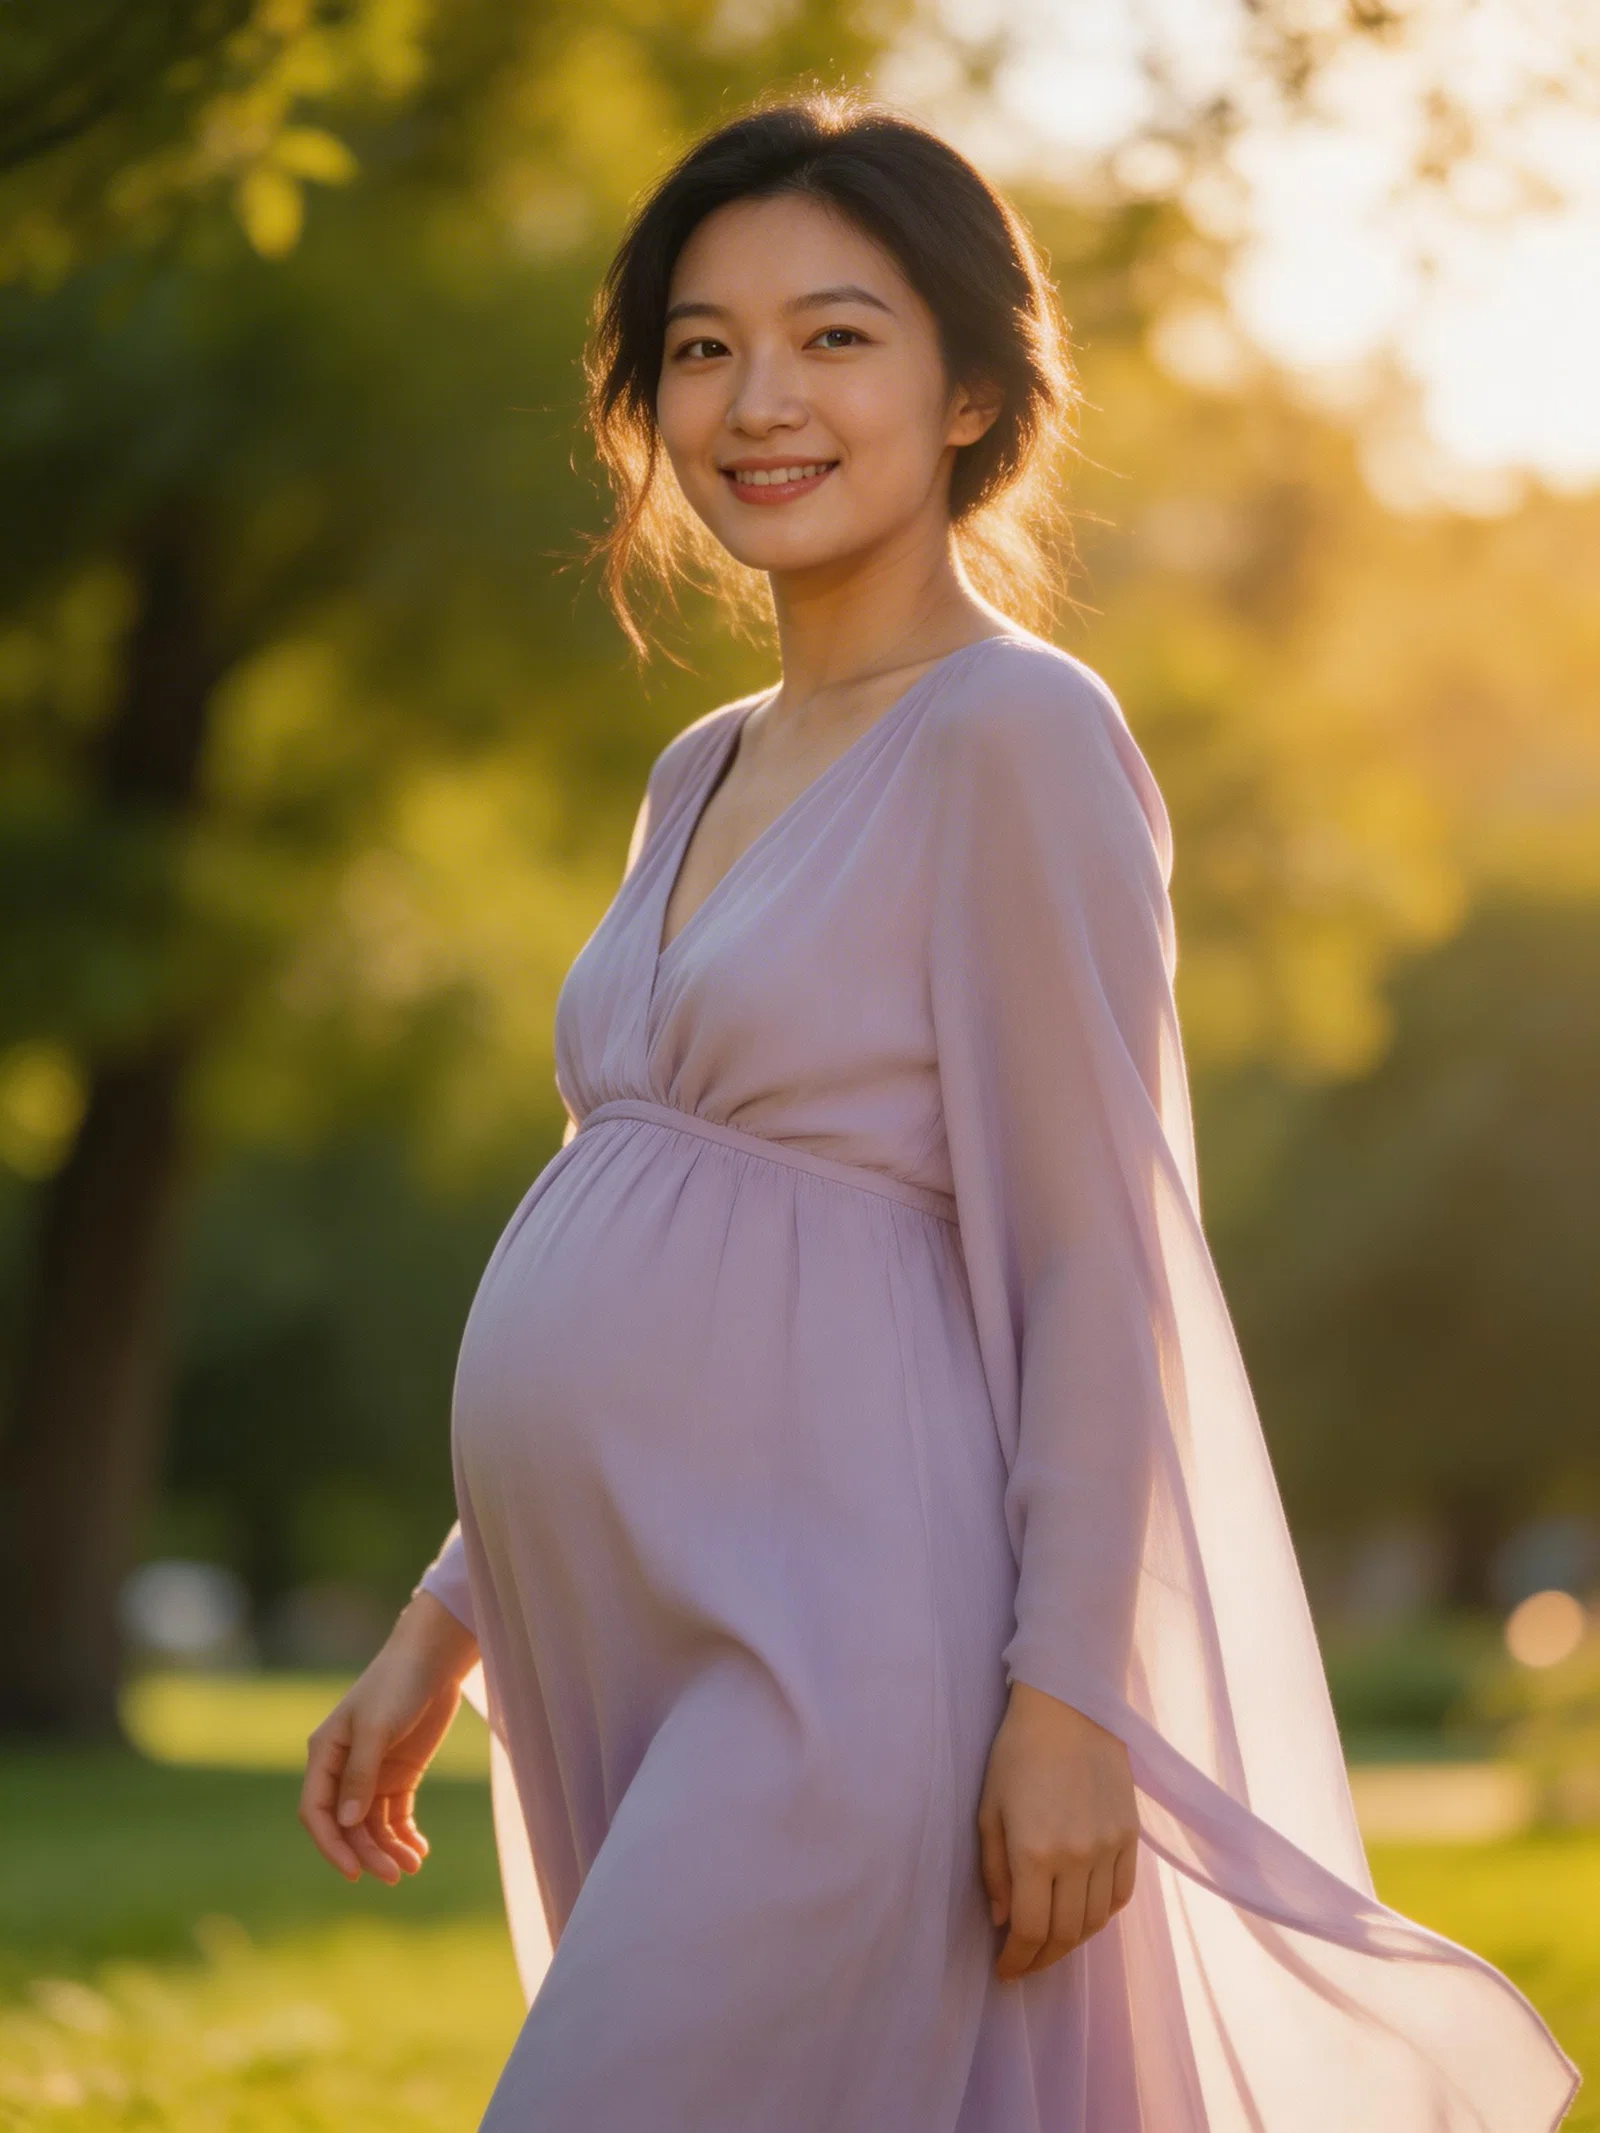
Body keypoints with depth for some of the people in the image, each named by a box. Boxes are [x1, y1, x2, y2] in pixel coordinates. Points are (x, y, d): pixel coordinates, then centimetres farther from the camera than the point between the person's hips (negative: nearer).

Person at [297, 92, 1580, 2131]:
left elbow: (1098, 1255, -12)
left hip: (846, 1658, -8)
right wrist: (443, 1627, 18)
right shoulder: (704, 775, 17)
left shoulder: (1019, 736, -7)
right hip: (637, 1668, 8)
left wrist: (1069, 1697, -16)